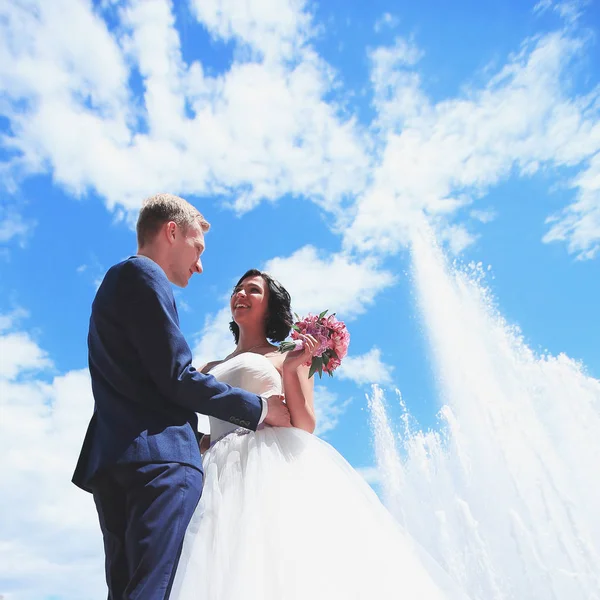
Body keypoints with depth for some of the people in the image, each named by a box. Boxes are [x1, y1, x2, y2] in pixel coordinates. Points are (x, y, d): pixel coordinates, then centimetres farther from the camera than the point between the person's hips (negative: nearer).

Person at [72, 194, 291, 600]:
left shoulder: (116, 281, 25)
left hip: (112, 460, 10)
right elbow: (176, 378, -14)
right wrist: (260, 409, -3)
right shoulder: (143, 275, -5)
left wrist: (200, 436, 28)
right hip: (159, 458, -10)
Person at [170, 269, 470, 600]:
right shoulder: (211, 369, 23)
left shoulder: (287, 357, 12)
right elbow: (196, 436, 21)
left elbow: (305, 427, -1)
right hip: (224, 478, 4)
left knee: (296, 571, -18)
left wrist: (290, 370, -9)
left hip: (277, 468, -3)